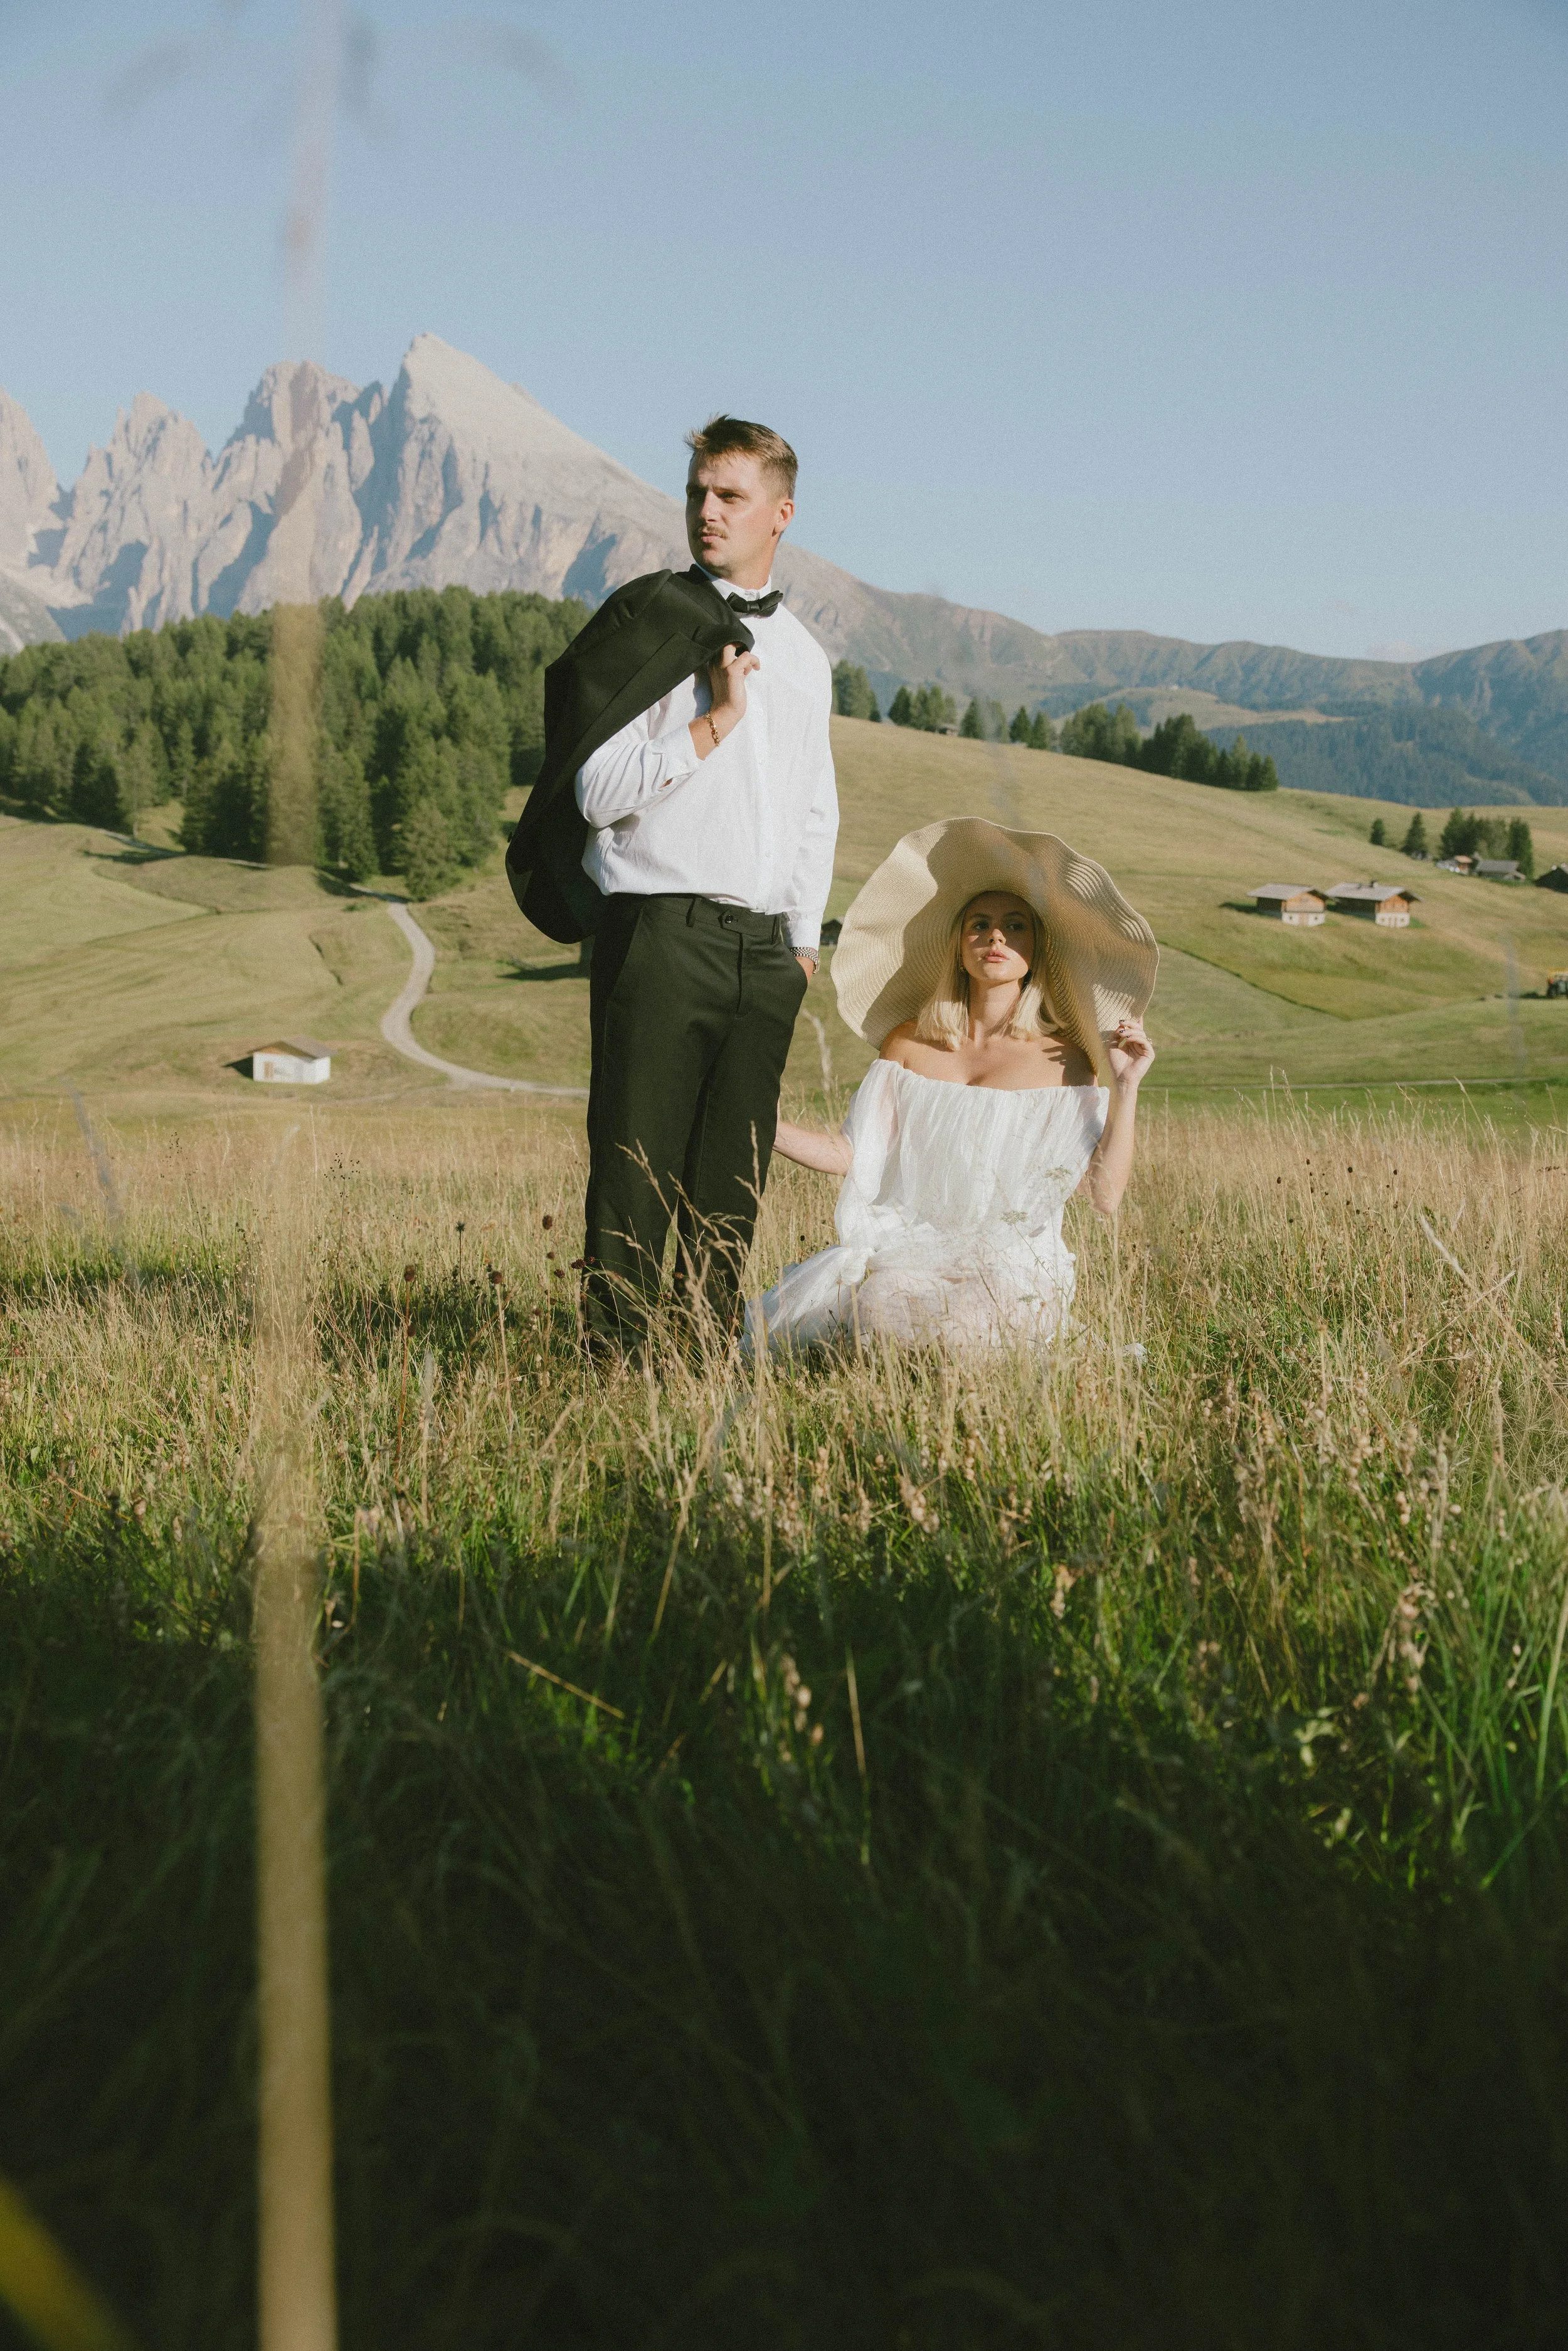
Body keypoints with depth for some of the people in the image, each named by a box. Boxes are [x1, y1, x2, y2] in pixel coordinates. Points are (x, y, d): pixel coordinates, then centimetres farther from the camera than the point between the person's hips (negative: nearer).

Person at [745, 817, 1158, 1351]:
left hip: (1010, 1266, -2)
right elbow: (851, 1155, 8)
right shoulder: (909, 1043, 13)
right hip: (901, 1250, 2)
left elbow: (1105, 1195, -4)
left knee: (959, 1324, -37)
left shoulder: (1064, 1061, 4)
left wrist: (1126, 1089, -9)